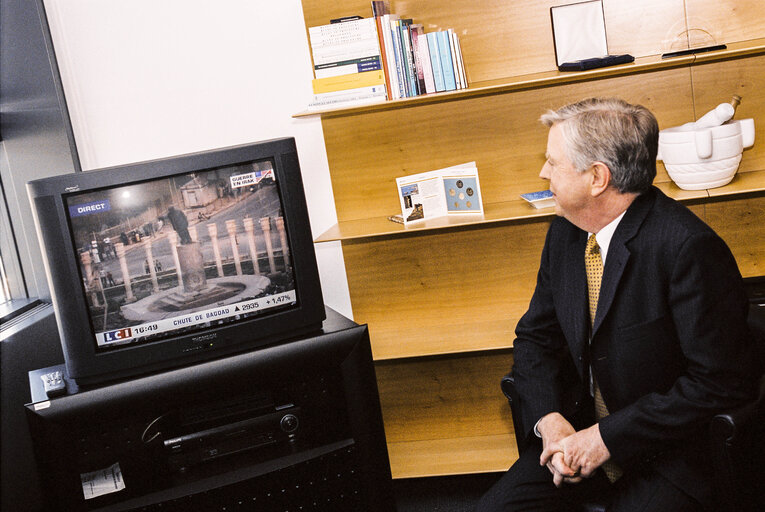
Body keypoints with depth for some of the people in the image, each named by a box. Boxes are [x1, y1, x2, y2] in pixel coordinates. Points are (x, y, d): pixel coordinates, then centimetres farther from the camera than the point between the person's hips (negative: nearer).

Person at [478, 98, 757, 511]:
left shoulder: (688, 246, -22)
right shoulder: (566, 232, 1)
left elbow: (720, 381, -19)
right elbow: (535, 337, 10)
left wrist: (607, 437, -18)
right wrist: (550, 420, -9)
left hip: (669, 453, -5)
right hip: (579, 429, 5)